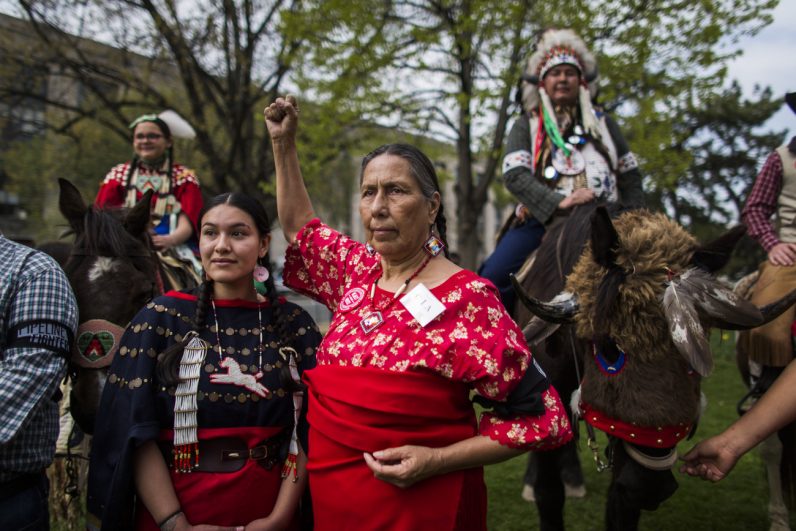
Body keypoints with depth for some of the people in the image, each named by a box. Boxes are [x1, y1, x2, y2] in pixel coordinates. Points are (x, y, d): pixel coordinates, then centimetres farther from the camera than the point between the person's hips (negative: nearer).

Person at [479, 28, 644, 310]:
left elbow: (630, 176, 22)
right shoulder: (526, 125, 13)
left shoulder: (603, 123, 22)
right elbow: (514, 175, -4)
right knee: (492, 280, -23)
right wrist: (558, 202, -19)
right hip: (541, 220, -2)